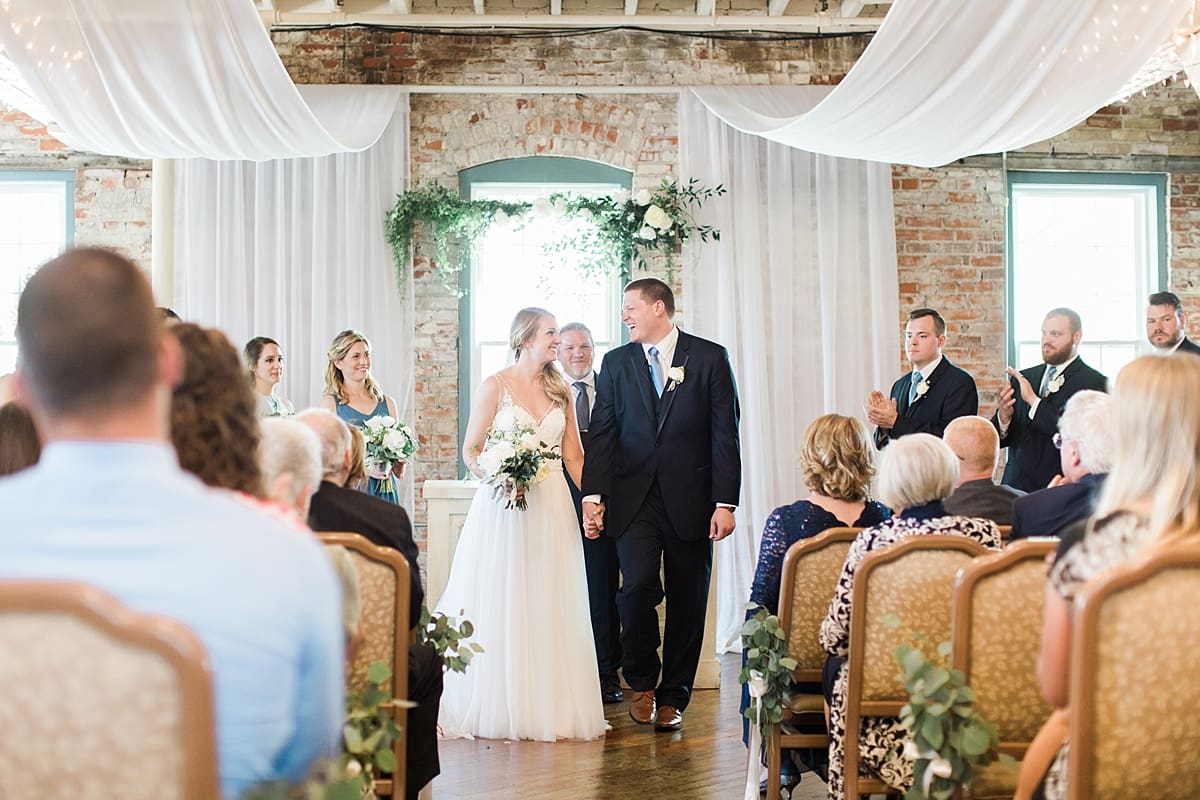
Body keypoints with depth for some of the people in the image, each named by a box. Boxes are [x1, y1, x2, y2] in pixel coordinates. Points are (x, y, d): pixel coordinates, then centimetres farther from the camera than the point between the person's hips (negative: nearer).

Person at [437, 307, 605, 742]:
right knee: (498, 606, -1)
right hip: (503, 505, -4)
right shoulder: (495, 386, -1)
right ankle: (495, 707, 9)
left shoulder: (560, 391, 12)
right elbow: (470, 450, -2)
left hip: (552, 508, 4)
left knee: (549, 608, 4)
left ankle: (547, 706, 12)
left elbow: (573, 455, 11)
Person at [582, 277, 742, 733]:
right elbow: (602, 434, 7)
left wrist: (725, 503, -7)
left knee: (687, 601, 4)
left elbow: (725, 435, -1)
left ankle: (672, 697, 19)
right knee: (638, 586, -15)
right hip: (634, 499, 1)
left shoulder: (710, 358, 2)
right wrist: (593, 495, -4)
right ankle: (642, 683, 8)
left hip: (690, 500, -1)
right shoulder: (616, 363, 10)